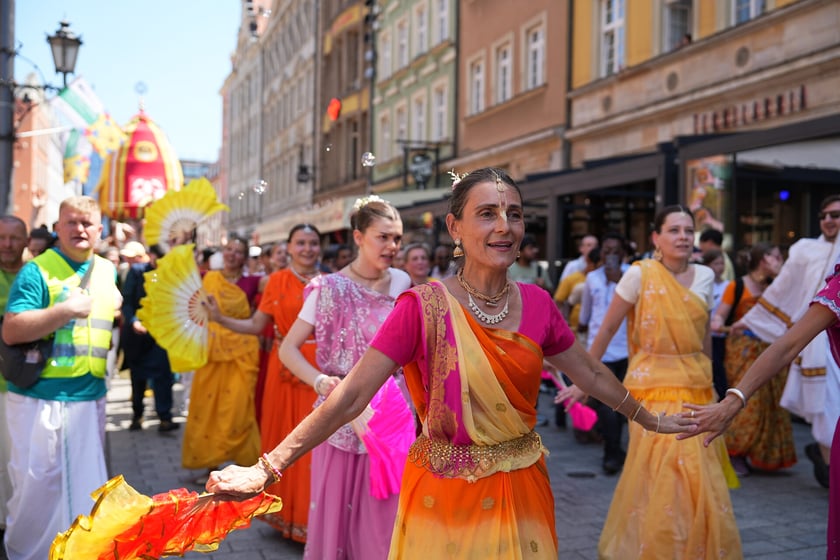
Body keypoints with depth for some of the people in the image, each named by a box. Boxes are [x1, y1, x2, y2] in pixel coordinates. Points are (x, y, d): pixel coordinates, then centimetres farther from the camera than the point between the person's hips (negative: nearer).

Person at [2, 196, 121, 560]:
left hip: (90, 397, 5)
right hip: (39, 396, -5)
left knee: (85, 482, 11)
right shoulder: (37, 270, -9)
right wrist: (66, 310, -23)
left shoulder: (108, 271, 11)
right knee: (38, 481, 3)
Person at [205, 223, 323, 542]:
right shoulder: (277, 280, 3)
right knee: (284, 437, 4)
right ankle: (286, 509, 18)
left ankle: (311, 514, 12)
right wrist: (218, 318, -8)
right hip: (285, 368, 0)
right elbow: (256, 326, 1)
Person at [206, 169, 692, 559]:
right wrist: (267, 469, -23)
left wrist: (654, 422, 19)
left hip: (522, 492, 4)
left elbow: (593, 375, 12)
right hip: (444, 493, -3)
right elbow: (349, 398, -19)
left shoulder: (536, 303, -2)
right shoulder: (425, 306, -15)